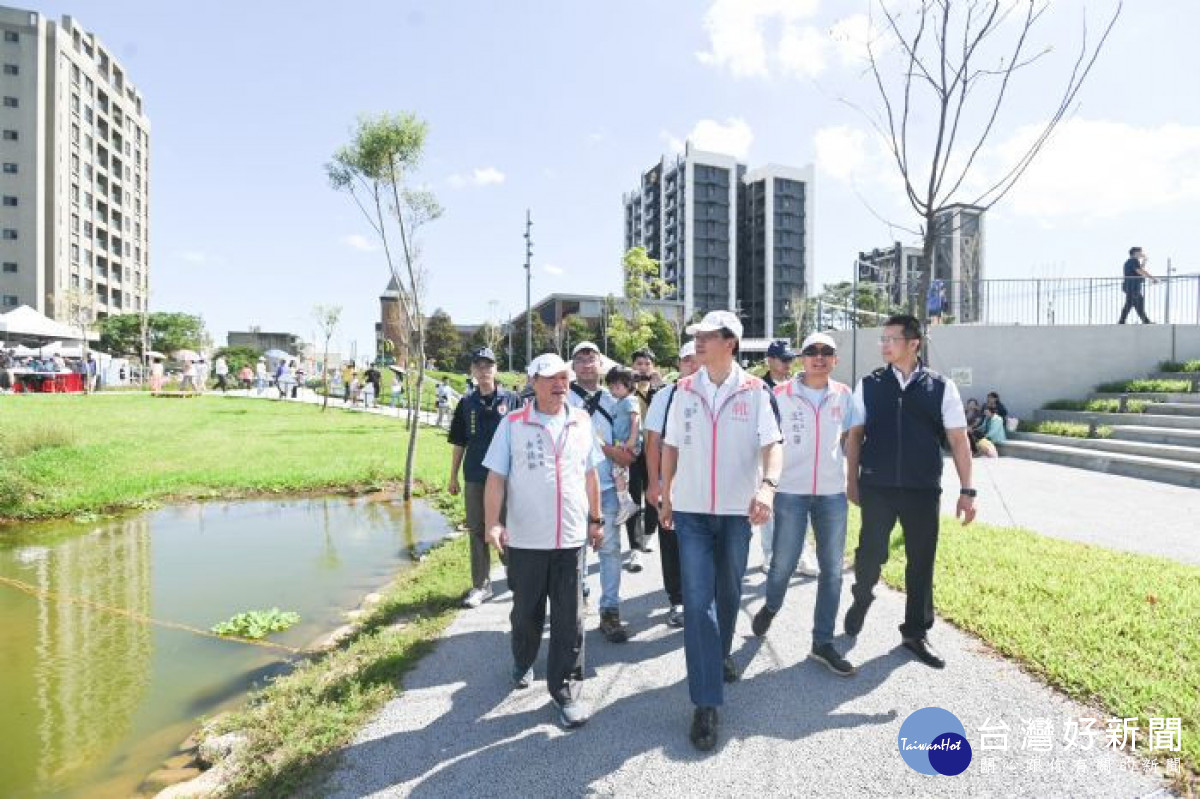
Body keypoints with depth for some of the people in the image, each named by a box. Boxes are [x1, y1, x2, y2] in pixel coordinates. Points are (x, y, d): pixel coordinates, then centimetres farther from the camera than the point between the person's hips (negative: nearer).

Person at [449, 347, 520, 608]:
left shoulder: (511, 399, -2)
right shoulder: (467, 403, 5)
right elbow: (459, 443, 10)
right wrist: (453, 476, 9)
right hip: (474, 478, 3)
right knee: (477, 532, 9)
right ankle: (481, 586, 20)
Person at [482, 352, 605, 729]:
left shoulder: (581, 422, 4)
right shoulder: (512, 425, -5)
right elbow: (496, 477, -5)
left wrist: (595, 519, 15)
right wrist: (493, 522, -16)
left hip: (571, 539, 1)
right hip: (525, 539, -1)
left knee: (569, 619, 4)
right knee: (526, 610, 17)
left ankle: (566, 691, 20)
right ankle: (523, 663, 46)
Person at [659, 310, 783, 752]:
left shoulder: (754, 391, -4)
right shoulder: (685, 390, 1)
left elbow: (771, 444, -12)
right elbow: (670, 447, 8)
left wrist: (768, 485, -32)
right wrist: (665, 498, 10)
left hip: (737, 510, 0)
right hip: (691, 510, 0)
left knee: (728, 591, 17)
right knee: (698, 600, -5)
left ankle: (722, 652, 46)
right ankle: (705, 703, 1)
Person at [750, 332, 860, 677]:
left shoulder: (843, 395, 5)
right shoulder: (782, 394, -3)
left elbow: (849, 438, 16)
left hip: (833, 493, 3)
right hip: (791, 491, -2)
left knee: (832, 569, 7)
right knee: (784, 563, 4)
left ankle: (823, 642, 21)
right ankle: (771, 606, 38)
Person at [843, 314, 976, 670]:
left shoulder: (941, 387, 0)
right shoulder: (868, 385, 1)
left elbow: (958, 440, 1)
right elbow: (855, 435, 5)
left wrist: (967, 490, -2)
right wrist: (852, 480, 2)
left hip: (923, 489, 0)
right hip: (876, 487, 0)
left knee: (921, 562, 8)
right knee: (870, 553, 5)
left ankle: (916, 632, 27)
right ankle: (861, 599, 37)